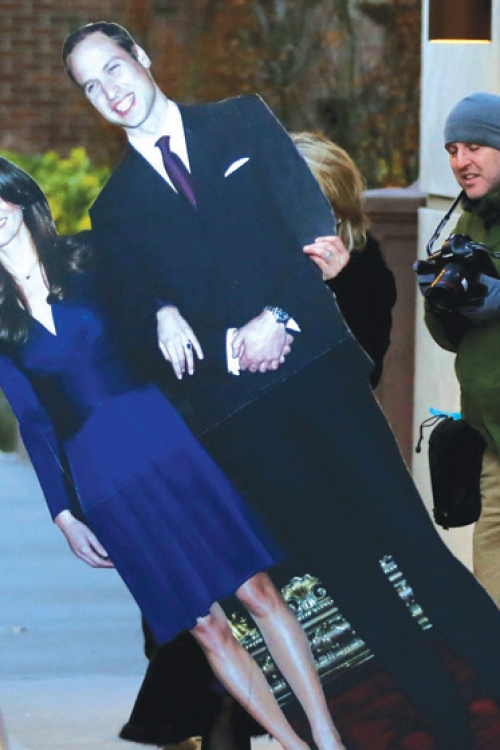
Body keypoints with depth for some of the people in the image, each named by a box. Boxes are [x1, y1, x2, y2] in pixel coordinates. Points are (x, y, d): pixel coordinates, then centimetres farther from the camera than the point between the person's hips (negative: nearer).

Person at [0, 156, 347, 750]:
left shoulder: (88, 264, 4)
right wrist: (63, 516, 6)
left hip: (163, 431, 0)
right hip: (103, 478, 0)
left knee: (256, 590, -3)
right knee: (205, 626, 1)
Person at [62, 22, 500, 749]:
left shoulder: (242, 121, 12)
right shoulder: (114, 209, 13)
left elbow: (313, 219, 2)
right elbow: (133, 327, 8)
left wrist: (279, 318, -13)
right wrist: (227, 345, -12)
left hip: (313, 357, -1)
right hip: (233, 403, 1)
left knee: (406, 530, -7)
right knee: (345, 572, 1)